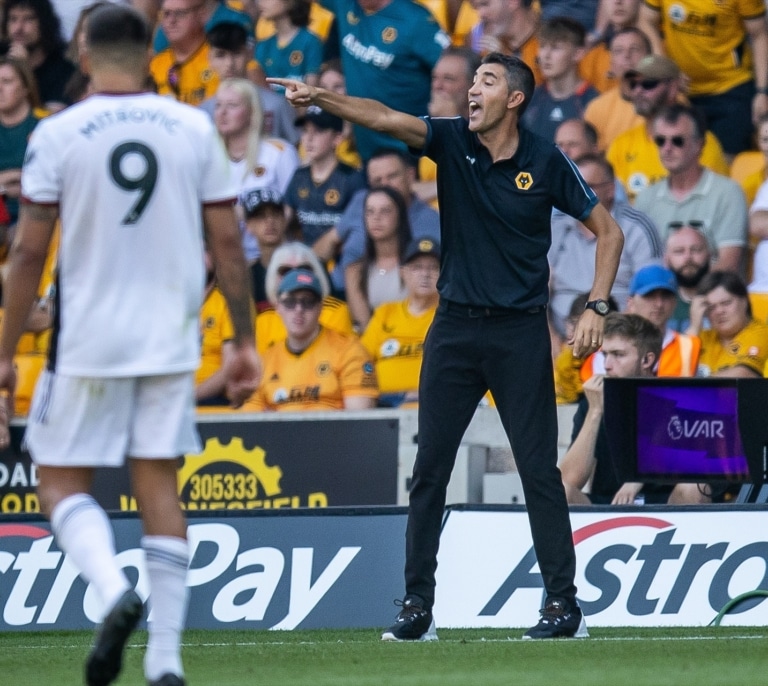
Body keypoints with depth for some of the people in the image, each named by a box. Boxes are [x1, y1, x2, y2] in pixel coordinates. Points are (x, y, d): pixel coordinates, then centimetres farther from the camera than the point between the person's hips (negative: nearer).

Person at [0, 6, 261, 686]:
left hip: (87, 342, -3)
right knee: (159, 484, 7)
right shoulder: (194, 129, 2)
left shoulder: (58, 134, -5)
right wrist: (244, 342, 10)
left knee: (62, 480, 8)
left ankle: (114, 588, -20)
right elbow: (228, 243, 3)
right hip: (171, 340, 3)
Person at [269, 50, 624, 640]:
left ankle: (564, 605, 5)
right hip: (455, 327, 3)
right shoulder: (451, 142, 0)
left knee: (539, 470, -1)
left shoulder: (545, 162, -5)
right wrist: (319, 97, -33)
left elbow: (608, 229, 3)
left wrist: (597, 308, -6)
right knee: (429, 469, 1)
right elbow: (384, 117, -17)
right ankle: (417, 607, 5)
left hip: (520, 332, -2)